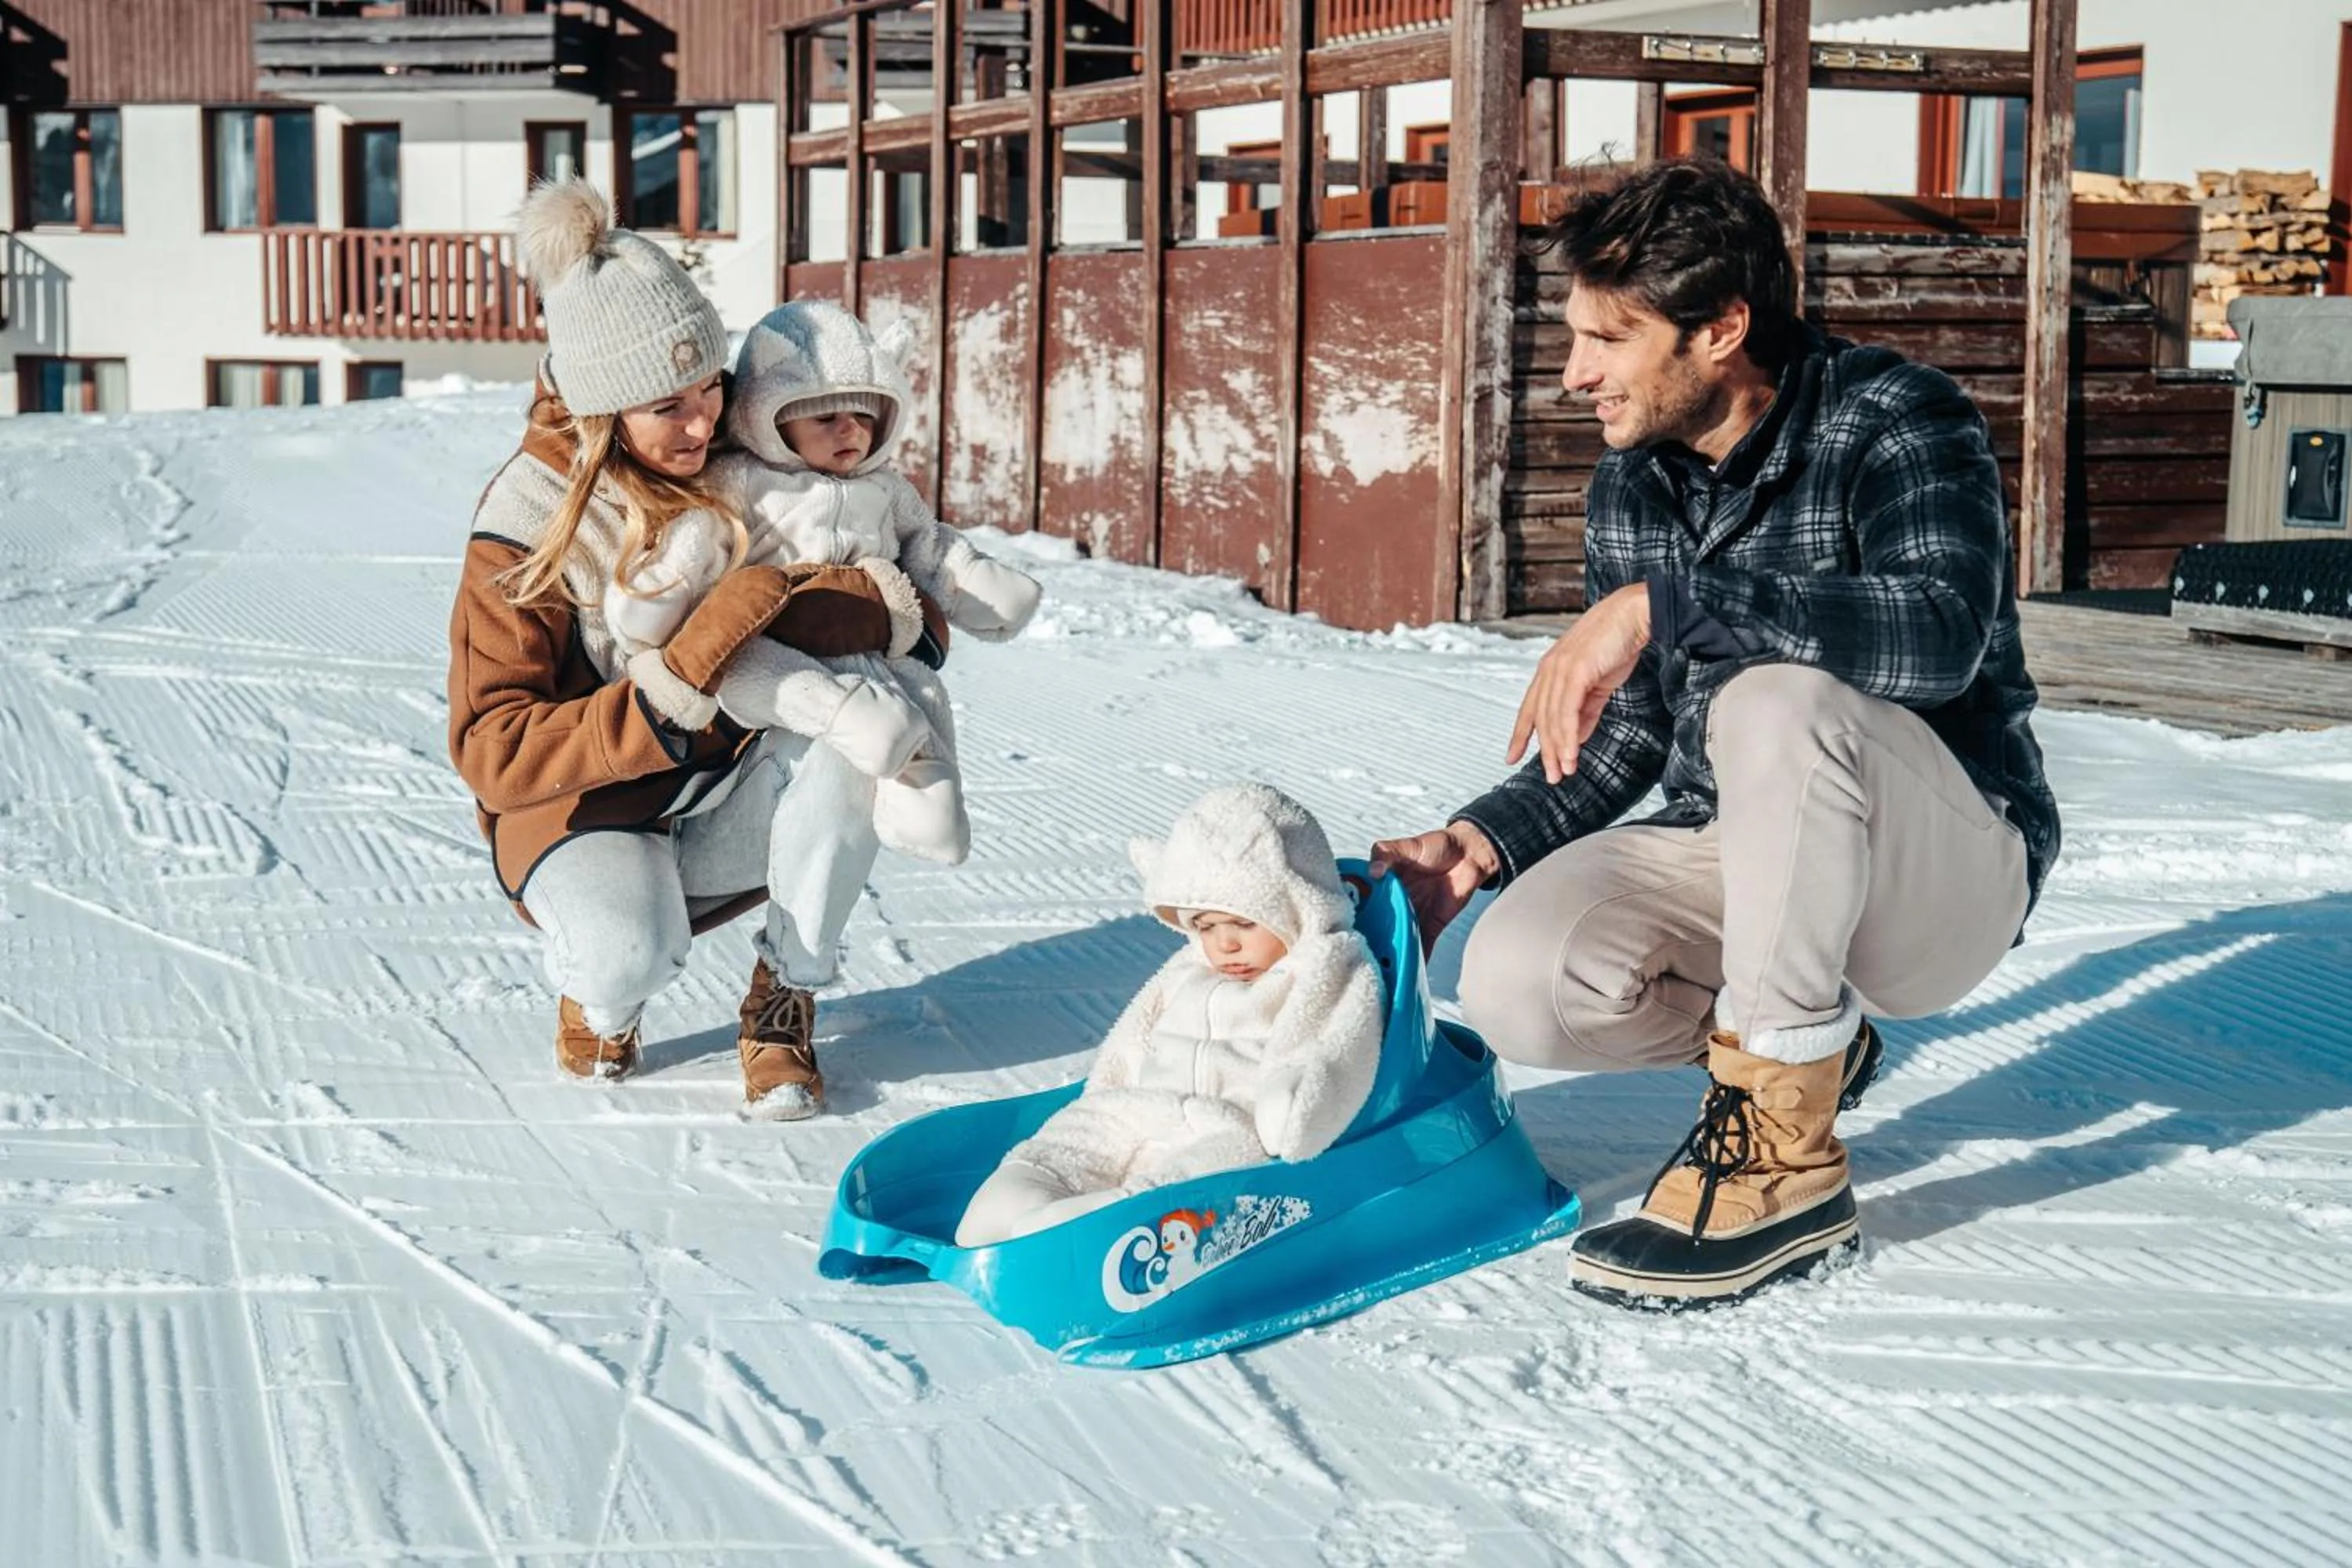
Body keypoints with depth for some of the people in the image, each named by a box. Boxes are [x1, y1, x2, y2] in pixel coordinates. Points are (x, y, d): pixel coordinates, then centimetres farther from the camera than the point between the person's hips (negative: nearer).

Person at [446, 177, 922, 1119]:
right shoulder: (529, 519, -16)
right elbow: (492, 753, -21)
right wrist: (673, 687, -36)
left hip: (729, 802, 4)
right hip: (588, 810, -3)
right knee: (631, 953, -37)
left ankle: (783, 997, -9)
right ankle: (597, 990, 5)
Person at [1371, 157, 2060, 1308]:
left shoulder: (1895, 422, -16)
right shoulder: (1629, 484, 4)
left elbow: (1944, 632, -36)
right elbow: (1626, 732, 10)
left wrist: (1662, 604, -40)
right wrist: (1482, 841, -6)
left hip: (1952, 870, -6)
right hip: (1741, 863, 6)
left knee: (1775, 700, -37)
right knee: (1516, 984, -23)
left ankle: (1784, 1154, -23)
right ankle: (1803, 1043, 7)